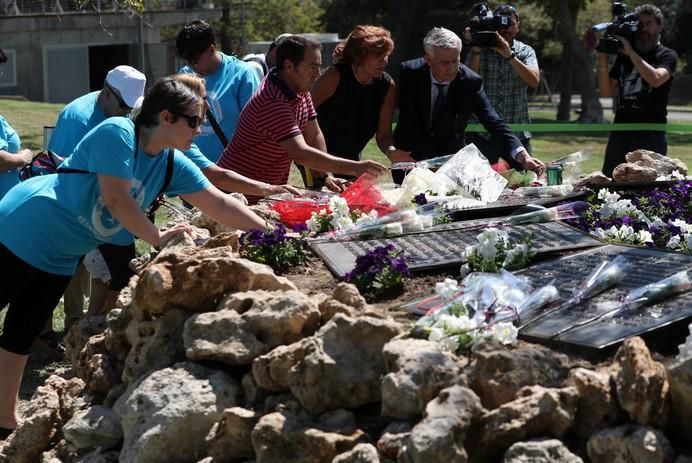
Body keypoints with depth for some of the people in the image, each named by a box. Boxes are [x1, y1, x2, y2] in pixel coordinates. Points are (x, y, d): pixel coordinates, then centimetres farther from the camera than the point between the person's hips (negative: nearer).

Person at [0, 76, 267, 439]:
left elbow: (220, 205, 1)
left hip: (58, 256, 8)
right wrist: (157, 238, -17)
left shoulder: (172, 164, -2)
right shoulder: (117, 132, -23)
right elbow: (116, 199, -27)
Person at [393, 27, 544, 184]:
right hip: (410, 154, 0)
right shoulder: (410, 72, -15)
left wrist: (522, 155, -37)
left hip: (449, 155, 0)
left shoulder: (471, 81, -16)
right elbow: (409, 121, -16)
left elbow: (493, 123, -21)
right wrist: (429, 160, -26)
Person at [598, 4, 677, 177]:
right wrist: (603, 60, 0)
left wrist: (631, 52, -14)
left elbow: (655, 79, -17)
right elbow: (606, 91, 13)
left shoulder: (667, 55, 4)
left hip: (650, 135, -4)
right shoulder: (624, 56, 16)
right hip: (619, 133, 4)